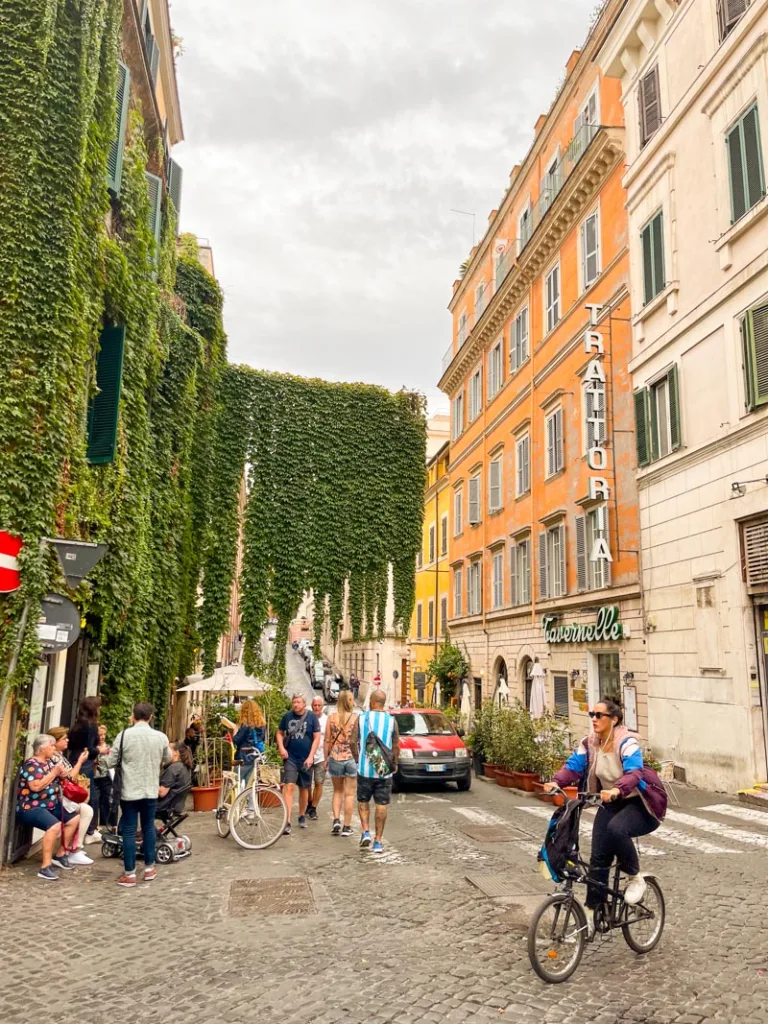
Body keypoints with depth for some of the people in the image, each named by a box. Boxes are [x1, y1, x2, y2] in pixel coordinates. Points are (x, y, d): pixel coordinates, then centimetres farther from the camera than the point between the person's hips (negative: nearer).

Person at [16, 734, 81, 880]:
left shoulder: (48, 763, 11)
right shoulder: (31, 764, -17)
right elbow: (36, 786, -31)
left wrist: (61, 774, 3)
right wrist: (54, 772, -22)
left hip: (50, 805, 10)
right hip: (31, 807, -10)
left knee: (75, 818, 12)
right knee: (55, 826, -34)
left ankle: (60, 855, 21)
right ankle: (45, 868, -29)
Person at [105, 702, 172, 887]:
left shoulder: (123, 735, -11)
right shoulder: (161, 737, -5)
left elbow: (110, 763, -3)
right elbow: (167, 760, 12)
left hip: (129, 791, -2)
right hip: (151, 790, 2)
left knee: (129, 831, 6)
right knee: (148, 828, 17)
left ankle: (129, 874, 10)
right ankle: (149, 868, 25)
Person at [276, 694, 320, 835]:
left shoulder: (312, 717, -4)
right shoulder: (287, 716, 0)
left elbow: (316, 737, -4)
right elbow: (280, 733, 10)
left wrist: (311, 756, -11)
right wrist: (281, 747, -8)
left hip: (305, 759, 0)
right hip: (290, 758, 0)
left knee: (304, 788, 13)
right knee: (289, 786, -13)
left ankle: (302, 816, 33)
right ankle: (287, 821, -13)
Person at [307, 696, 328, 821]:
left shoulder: (326, 720, -4)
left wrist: (326, 758, -6)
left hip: (320, 757, -1)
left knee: (318, 783, 1)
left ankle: (313, 809, 16)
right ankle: (310, 803, 33)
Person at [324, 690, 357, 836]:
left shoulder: (331, 718, -3)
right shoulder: (356, 718, -7)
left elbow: (327, 741, 0)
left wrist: (326, 758, 10)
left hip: (335, 758, 1)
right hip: (352, 758, -1)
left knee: (337, 791, 18)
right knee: (349, 794, 8)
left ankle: (336, 820, 3)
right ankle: (347, 826, 11)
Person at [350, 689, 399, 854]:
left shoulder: (361, 718, -2)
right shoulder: (391, 721, -2)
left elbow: (353, 742, -3)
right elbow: (396, 746, 0)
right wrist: (395, 763, 15)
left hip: (365, 768, 0)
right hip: (384, 769, 0)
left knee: (363, 801, 17)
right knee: (381, 805, 5)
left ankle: (365, 832, 2)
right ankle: (377, 842, 6)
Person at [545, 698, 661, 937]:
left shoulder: (627, 743, -23)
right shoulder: (589, 743, -6)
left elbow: (633, 773, -38)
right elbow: (572, 767, -15)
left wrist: (617, 790, -57)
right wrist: (556, 782, -35)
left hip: (637, 803, -5)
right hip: (610, 803, 5)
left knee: (616, 829, -34)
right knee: (598, 857, -3)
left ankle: (635, 878, -8)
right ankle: (591, 913, 9)